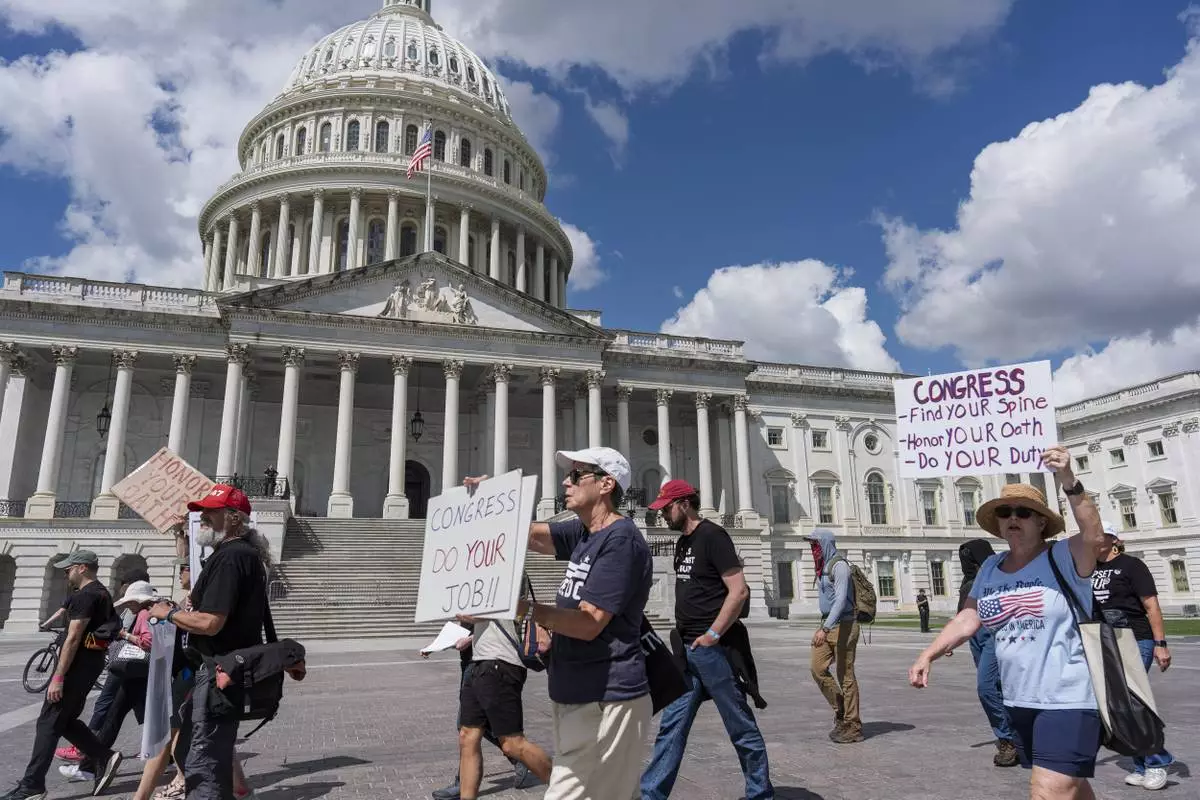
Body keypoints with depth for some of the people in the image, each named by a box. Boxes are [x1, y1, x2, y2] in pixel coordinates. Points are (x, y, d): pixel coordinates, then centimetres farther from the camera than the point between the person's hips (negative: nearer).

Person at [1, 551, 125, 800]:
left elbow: (73, 638, -21)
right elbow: (109, 627, 19)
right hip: (93, 660, 10)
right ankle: (105, 757, 8)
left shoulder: (84, 596, -16)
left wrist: (58, 677, -21)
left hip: (78, 662, -10)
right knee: (65, 720, 15)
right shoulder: (102, 593, 15)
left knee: (49, 722, -2)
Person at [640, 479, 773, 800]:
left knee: (741, 726, 6)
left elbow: (739, 591, -18)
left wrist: (712, 635, -18)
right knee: (671, 725, 8)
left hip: (714, 648, -8)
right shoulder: (682, 543, 14)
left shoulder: (712, 536, -12)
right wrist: (682, 635, 10)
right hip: (688, 649, 8)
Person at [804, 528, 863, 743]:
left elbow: (841, 600, -23)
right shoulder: (823, 567, 14)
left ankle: (853, 728, 8)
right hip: (827, 624, 8)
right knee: (817, 668, 1)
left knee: (845, 675, -2)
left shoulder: (839, 565, -14)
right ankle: (841, 711, 15)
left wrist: (825, 628, -30)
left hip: (843, 624, -8)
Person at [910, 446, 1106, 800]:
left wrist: (1069, 483, -40)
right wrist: (928, 654, -7)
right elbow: (967, 619, 4)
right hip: (1020, 701, 6)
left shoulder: (1063, 557, -9)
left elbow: (1095, 537, -29)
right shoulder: (990, 568, 7)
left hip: (1068, 701, -6)